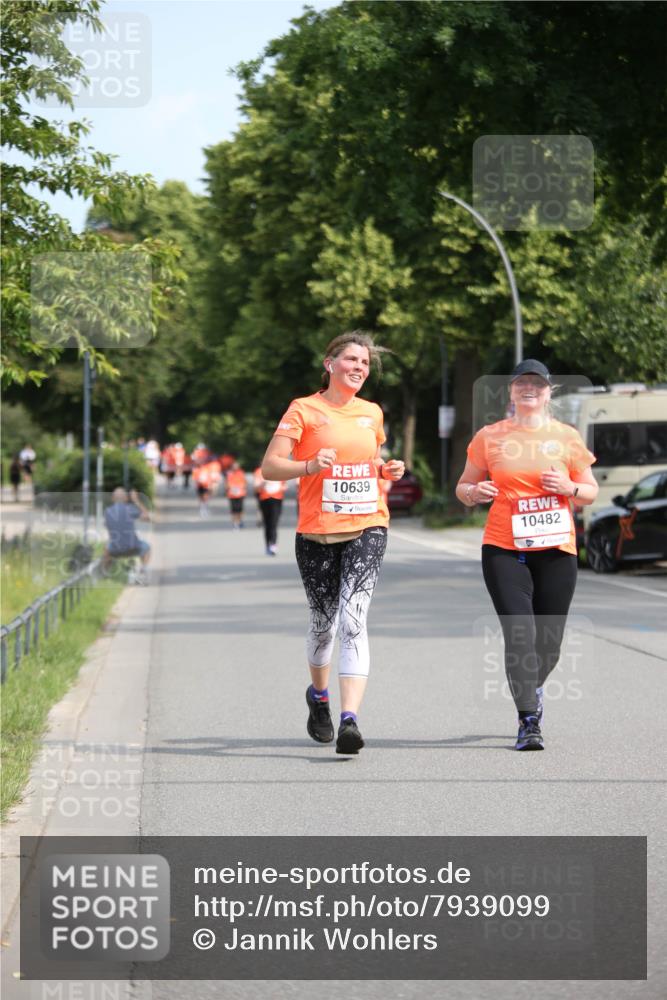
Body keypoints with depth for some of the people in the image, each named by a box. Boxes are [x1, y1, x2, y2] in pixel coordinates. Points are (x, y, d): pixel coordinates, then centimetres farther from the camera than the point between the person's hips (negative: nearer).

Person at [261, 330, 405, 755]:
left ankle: (350, 720, -25)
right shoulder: (304, 410, -1)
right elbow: (270, 467, -7)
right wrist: (310, 465, -24)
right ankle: (319, 696, 42)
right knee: (324, 622, 11)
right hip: (317, 532, -1)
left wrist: (388, 470, 6)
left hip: (367, 529, 1)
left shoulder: (372, 413, 12)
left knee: (353, 621, -15)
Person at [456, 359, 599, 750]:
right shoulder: (489, 437, 5)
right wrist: (474, 493, -11)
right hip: (504, 550, -1)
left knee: (549, 644, 6)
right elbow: (463, 487, 12)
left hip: (556, 552, 1)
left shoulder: (567, 436, 6)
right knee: (519, 634, -15)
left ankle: (533, 689, 39)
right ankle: (529, 721, -12)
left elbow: (591, 492, 12)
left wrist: (570, 488, -10)